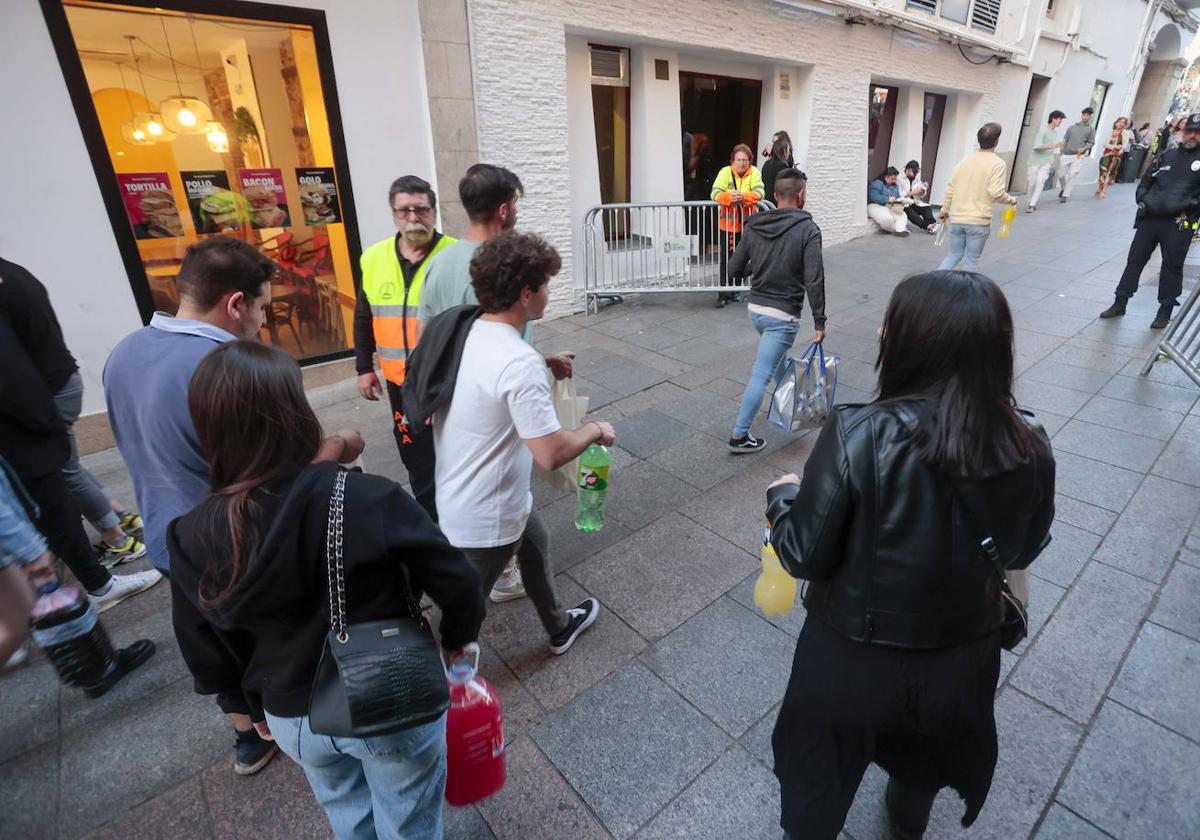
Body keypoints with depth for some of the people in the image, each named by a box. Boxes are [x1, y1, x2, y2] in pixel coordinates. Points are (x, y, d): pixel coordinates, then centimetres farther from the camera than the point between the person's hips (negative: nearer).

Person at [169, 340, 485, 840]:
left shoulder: (193, 539, -17)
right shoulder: (368, 499, -29)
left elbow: (208, 660, -3)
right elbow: (459, 586, -21)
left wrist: (258, 707, 16)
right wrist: (457, 639, 1)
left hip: (292, 721, 4)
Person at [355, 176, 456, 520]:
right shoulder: (374, 258, 2)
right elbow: (364, 318, 12)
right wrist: (364, 367, 12)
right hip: (401, 381, 5)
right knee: (416, 455, 17)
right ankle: (431, 519, 37)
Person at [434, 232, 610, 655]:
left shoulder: (462, 333, -4)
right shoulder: (520, 363, -31)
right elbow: (552, 453, -32)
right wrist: (594, 430, -11)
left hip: (455, 497, 9)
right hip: (485, 519, -9)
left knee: (535, 544, 30)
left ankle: (559, 628, 53)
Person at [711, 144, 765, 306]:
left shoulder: (754, 172, -3)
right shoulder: (725, 171, -5)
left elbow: (759, 192, -16)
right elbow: (715, 193, -15)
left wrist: (743, 197, -34)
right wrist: (730, 197, -35)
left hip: (747, 223, 2)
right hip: (728, 223, -2)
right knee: (726, 260, -2)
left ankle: (734, 292, 25)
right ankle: (724, 294, 6)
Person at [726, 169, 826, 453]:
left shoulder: (754, 225, 1)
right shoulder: (807, 229, -13)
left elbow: (735, 269, 4)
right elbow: (814, 281, -19)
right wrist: (820, 322, -12)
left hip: (755, 309, 7)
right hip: (783, 315, -6)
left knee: (777, 358, 30)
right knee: (761, 374, -2)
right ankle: (739, 436, 4)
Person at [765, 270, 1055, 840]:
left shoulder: (859, 435, -32)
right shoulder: (1030, 447, -17)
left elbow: (803, 556, -23)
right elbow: (1023, 551, 0)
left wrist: (782, 495, -4)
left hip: (854, 659, -4)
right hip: (963, 655, 5)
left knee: (818, 783, 28)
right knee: (926, 755, 38)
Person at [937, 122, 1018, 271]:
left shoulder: (965, 160, 8)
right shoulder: (998, 163, -7)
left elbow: (950, 188, 8)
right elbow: (996, 192, -16)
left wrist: (945, 210, 18)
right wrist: (1011, 200, 3)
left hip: (956, 219, 5)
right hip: (978, 221, -5)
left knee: (954, 255, 16)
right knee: (971, 260, 7)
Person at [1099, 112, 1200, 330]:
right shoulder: (1166, 156, 14)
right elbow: (1144, 184, 19)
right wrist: (1145, 201, 3)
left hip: (1179, 223, -3)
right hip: (1150, 218, 3)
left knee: (1172, 266, 3)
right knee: (1135, 260, 6)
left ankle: (1165, 311, 12)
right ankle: (1120, 303, 16)